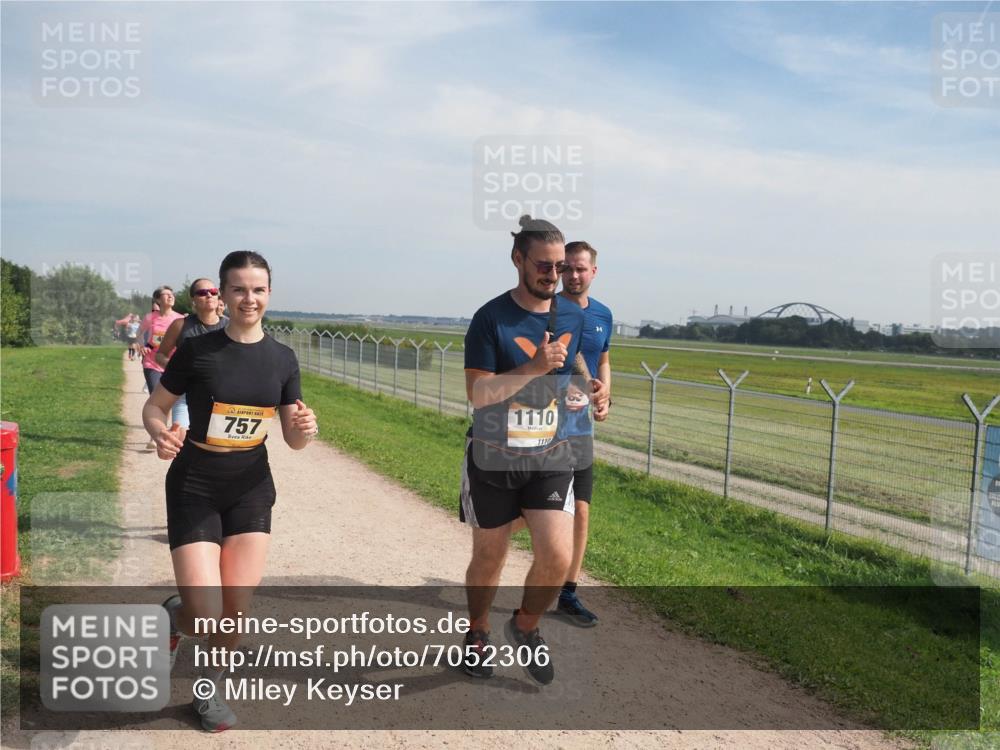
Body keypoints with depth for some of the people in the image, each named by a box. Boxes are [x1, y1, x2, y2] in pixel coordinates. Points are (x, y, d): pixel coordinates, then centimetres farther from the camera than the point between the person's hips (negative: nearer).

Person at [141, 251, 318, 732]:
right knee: (205, 615, -9)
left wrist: (305, 429, -20)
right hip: (194, 488, -3)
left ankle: (209, 692, 32)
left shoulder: (282, 359, -1)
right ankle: (172, 616, 30)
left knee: (237, 608, 3)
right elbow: (155, 406, -1)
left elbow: (293, 439, 3)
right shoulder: (196, 350, -11)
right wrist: (160, 433, -23)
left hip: (250, 489, 3)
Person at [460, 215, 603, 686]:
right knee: (489, 558, 12)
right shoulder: (492, 318, -11)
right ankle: (478, 634, 40)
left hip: (550, 459, 3)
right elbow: (478, 394, -18)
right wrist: (534, 368, -26)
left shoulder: (574, 318, 3)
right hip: (492, 459, -3)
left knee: (557, 556, -10)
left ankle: (525, 627, 22)